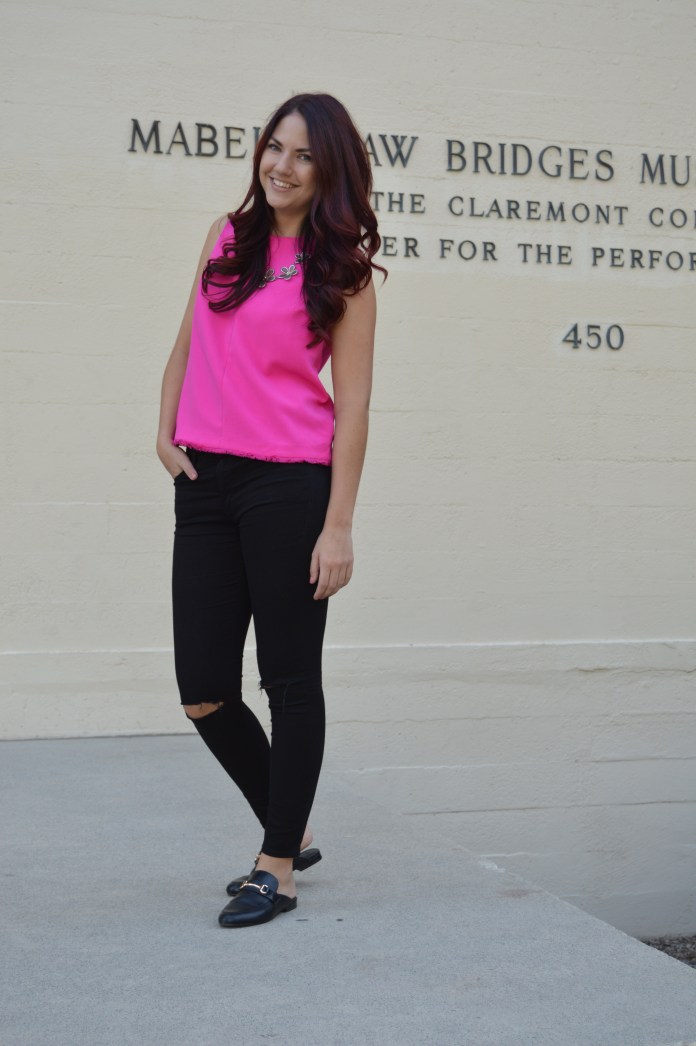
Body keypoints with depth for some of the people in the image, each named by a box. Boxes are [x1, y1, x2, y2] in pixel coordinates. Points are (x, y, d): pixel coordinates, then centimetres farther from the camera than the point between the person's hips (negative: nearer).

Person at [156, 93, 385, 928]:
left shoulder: (342, 269, -2)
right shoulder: (227, 237, 12)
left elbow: (351, 404, -6)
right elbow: (187, 344, 22)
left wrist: (339, 526, -11)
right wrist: (165, 431, 8)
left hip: (290, 486, -5)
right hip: (205, 485, 5)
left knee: (289, 679, 3)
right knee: (203, 693, 6)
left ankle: (278, 869, 15)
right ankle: (292, 833, 27)